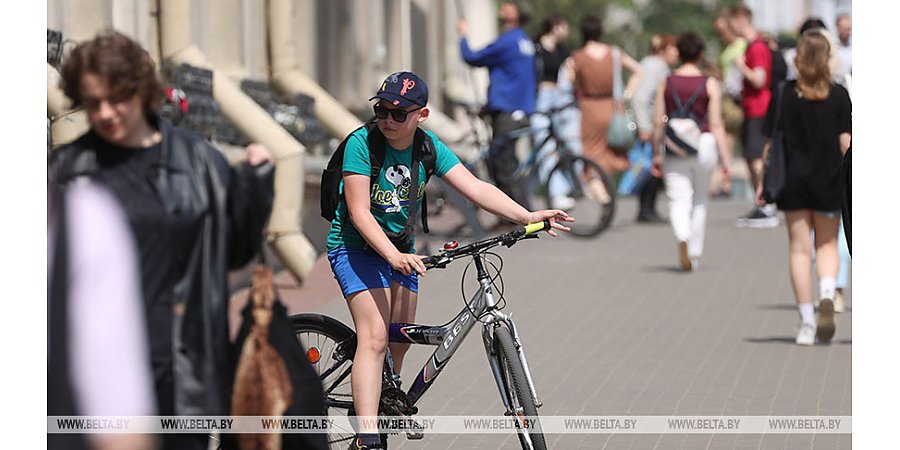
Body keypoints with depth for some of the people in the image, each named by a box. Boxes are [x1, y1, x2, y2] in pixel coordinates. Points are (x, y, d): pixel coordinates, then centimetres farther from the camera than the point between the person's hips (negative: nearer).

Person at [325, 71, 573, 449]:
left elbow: (475, 187, -13)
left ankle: (385, 408, 34)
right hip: (357, 246, -6)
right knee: (375, 337, -20)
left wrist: (527, 217, -26)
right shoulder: (362, 143, -21)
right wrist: (394, 256, -39)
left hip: (400, 248, 6)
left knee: (400, 340, 11)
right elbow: (359, 212, -25)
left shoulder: (429, 147, -6)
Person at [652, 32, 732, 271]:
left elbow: (658, 123, 3)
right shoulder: (709, 84, -3)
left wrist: (657, 153, 14)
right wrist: (725, 158, -1)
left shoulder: (666, 83, 2)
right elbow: (716, 124, -5)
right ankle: (695, 254, 21)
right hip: (703, 144, 0)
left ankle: (682, 236, -30)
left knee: (678, 199, 0)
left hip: (673, 149, 0)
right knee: (700, 200, 16)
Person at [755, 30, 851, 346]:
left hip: (793, 178, 0)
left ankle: (806, 321, 4)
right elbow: (845, 142, -4)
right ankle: (827, 295, -15)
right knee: (827, 244, 14)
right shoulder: (839, 95, -3)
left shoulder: (784, 95, -4)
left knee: (799, 248, 6)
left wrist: (763, 181, 3)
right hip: (829, 181, 0)